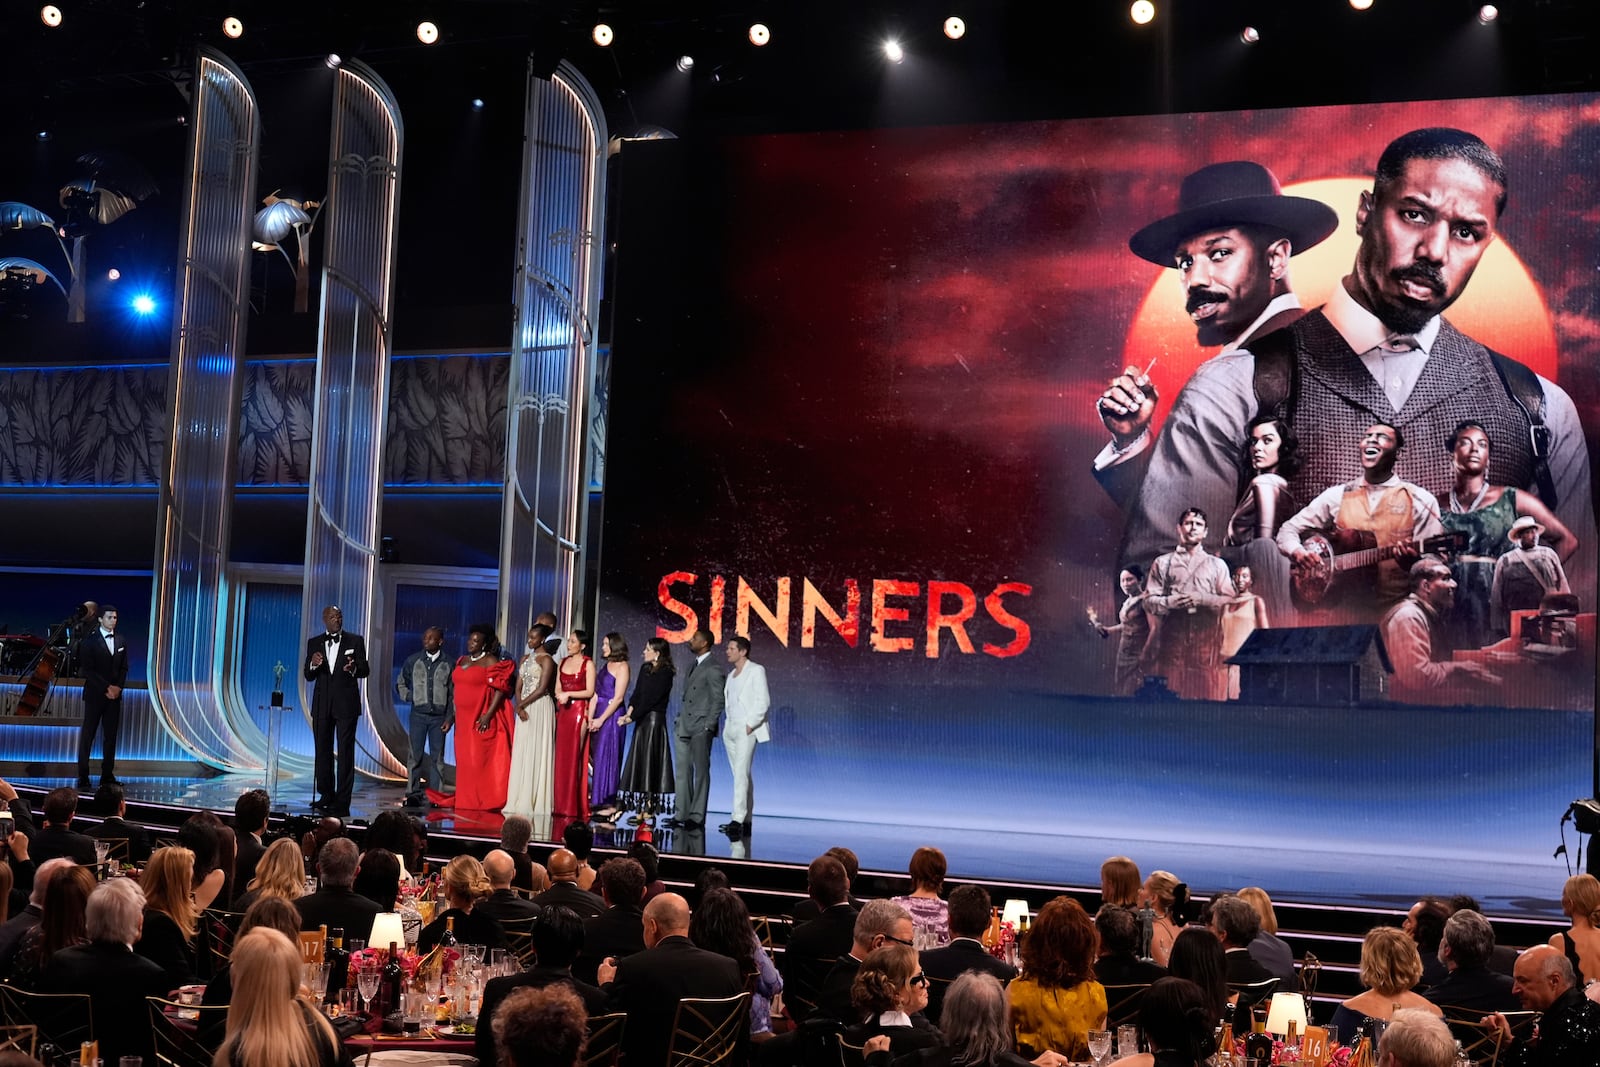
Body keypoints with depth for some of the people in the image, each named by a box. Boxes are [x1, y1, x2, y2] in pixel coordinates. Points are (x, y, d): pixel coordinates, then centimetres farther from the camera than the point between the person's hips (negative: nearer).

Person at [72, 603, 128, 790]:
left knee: (111, 736, 4)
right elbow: (87, 669, -9)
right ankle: (83, 778, 1)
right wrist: (106, 688, -13)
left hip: (114, 695, 4)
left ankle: (107, 775, 8)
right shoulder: (89, 640, -5)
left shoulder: (121, 641, 10)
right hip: (95, 694, -4)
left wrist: (118, 687, -4)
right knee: (87, 735, -2)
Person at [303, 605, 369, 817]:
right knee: (323, 752, 10)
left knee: (345, 753, -5)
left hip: (346, 703, -4)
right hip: (322, 704, 4)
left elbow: (365, 671, 0)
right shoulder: (314, 643, 9)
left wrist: (353, 669, -23)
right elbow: (308, 676, 7)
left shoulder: (355, 641, 2)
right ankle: (326, 796, 22)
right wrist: (313, 665, -15)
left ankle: (342, 803, -6)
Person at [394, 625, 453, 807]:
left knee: (437, 756, 3)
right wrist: (409, 697, 1)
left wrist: (449, 717, -2)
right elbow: (400, 683, 17)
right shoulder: (413, 660, 5)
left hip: (439, 716, -1)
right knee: (416, 755, -1)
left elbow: (454, 692, 3)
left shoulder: (448, 664, 1)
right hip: (418, 715, 1)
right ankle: (413, 794, 4)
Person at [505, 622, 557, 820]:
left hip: (540, 708, -7)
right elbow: (518, 686, 11)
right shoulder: (525, 658, 16)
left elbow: (542, 688, -13)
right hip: (524, 710, 7)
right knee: (520, 754, 5)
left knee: (536, 753, -6)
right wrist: (519, 707, -5)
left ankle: (535, 802, -4)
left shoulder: (546, 660, -6)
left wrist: (522, 704, -10)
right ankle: (520, 802, 8)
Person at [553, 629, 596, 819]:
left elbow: (590, 691, -8)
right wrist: (561, 696, -6)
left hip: (579, 711, -6)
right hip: (563, 711, 6)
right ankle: (562, 805, 8)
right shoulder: (563, 662, 14)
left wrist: (569, 694, -14)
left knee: (574, 757, -6)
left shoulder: (588, 664, -3)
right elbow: (557, 689, 15)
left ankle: (574, 806, -2)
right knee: (561, 756, 4)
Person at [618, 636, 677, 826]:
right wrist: (629, 712, -5)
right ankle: (641, 811, 8)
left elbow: (652, 699, -15)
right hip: (641, 721, 8)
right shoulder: (645, 669, 14)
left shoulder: (665, 673, -10)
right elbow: (636, 694, 10)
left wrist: (632, 717, -14)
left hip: (655, 720, -8)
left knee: (650, 765, -6)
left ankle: (649, 811, -3)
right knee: (639, 765, 6)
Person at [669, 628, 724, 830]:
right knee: (682, 772, 10)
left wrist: (708, 726, -16)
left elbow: (718, 699, -13)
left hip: (700, 728, -9)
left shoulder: (712, 668, -9)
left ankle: (697, 816, 1)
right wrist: (679, 720, 14)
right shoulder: (693, 665, 18)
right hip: (684, 727, 9)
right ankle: (682, 814, 15)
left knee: (701, 772, -2)